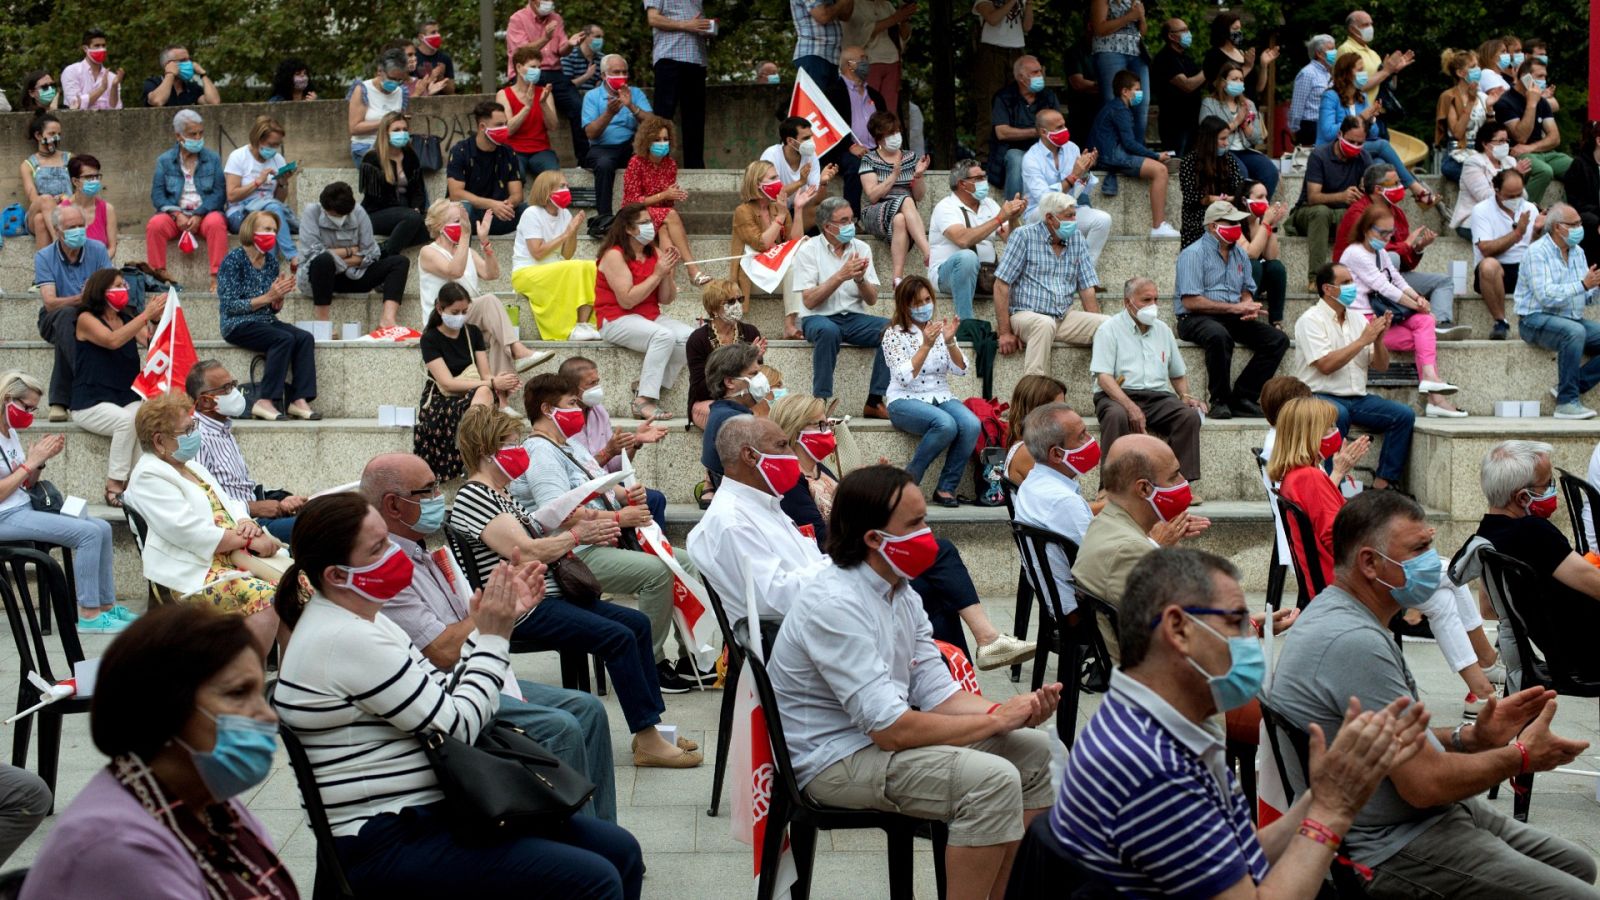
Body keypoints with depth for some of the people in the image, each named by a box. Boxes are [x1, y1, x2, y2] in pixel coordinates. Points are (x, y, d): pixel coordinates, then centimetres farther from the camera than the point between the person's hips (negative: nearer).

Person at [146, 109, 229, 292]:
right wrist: (177, 215, -15)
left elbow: (220, 193, 0)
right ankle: (158, 273, -28)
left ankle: (217, 276, -35)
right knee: (155, 224, -30)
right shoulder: (165, 161, 11)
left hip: (205, 213, -1)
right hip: (175, 214, 1)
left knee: (216, 223, -35)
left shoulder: (213, 159, 10)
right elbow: (157, 194, 2)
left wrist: (199, 215, -15)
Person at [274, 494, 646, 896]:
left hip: (432, 809, 10)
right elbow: (456, 728, -17)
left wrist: (494, 623, 4)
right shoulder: (345, 641, -20)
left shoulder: (360, 618, 11)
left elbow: (442, 699, 13)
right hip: (389, 843, -10)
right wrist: (493, 638, -7)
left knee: (620, 850, 4)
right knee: (594, 879, -21)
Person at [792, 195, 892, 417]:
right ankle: (820, 401, -31)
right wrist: (841, 276, -19)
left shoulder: (861, 249, 8)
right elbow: (809, 301, -12)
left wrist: (860, 279, -16)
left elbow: (872, 300, 5)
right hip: (819, 318, -4)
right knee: (829, 331, -39)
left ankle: (874, 402, -20)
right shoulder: (808, 251, -3)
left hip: (855, 318, 4)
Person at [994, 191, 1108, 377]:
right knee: (1045, 324, -38)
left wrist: (1097, 327, -3)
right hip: (1025, 314, -5)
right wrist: (1005, 332, -13)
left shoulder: (1077, 240, 10)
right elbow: (1001, 285, -7)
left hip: (1064, 317, 5)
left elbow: (1087, 289, 10)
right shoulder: (1024, 236, -3)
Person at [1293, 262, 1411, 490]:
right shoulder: (1311, 320, -5)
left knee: (1404, 415, -14)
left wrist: (1378, 340, -7)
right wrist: (1363, 340, -14)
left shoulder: (1357, 319, 15)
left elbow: (1381, 366, 13)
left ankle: (1381, 484, -15)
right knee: (1338, 415, -39)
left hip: (1358, 398, 7)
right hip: (1321, 397, -7)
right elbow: (1326, 365, -18)